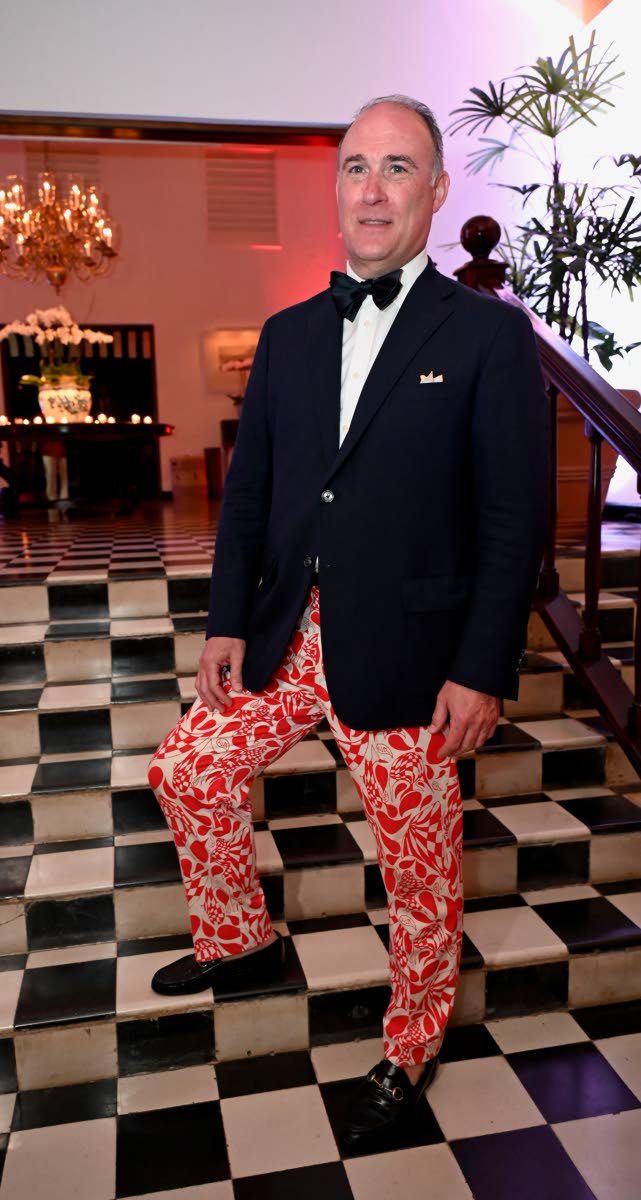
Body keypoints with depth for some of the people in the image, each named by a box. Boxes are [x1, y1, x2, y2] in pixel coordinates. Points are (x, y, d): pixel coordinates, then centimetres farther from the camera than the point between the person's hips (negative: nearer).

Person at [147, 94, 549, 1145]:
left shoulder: (489, 335, -6)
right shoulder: (288, 335, 9)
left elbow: (515, 522, -9)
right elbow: (247, 489, 10)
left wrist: (483, 671, -14)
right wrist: (228, 622, 3)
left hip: (408, 660, -5)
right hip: (285, 642, 6)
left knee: (420, 867, 9)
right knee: (188, 772, 15)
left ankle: (412, 1048, 37)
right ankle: (239, 938, 43)